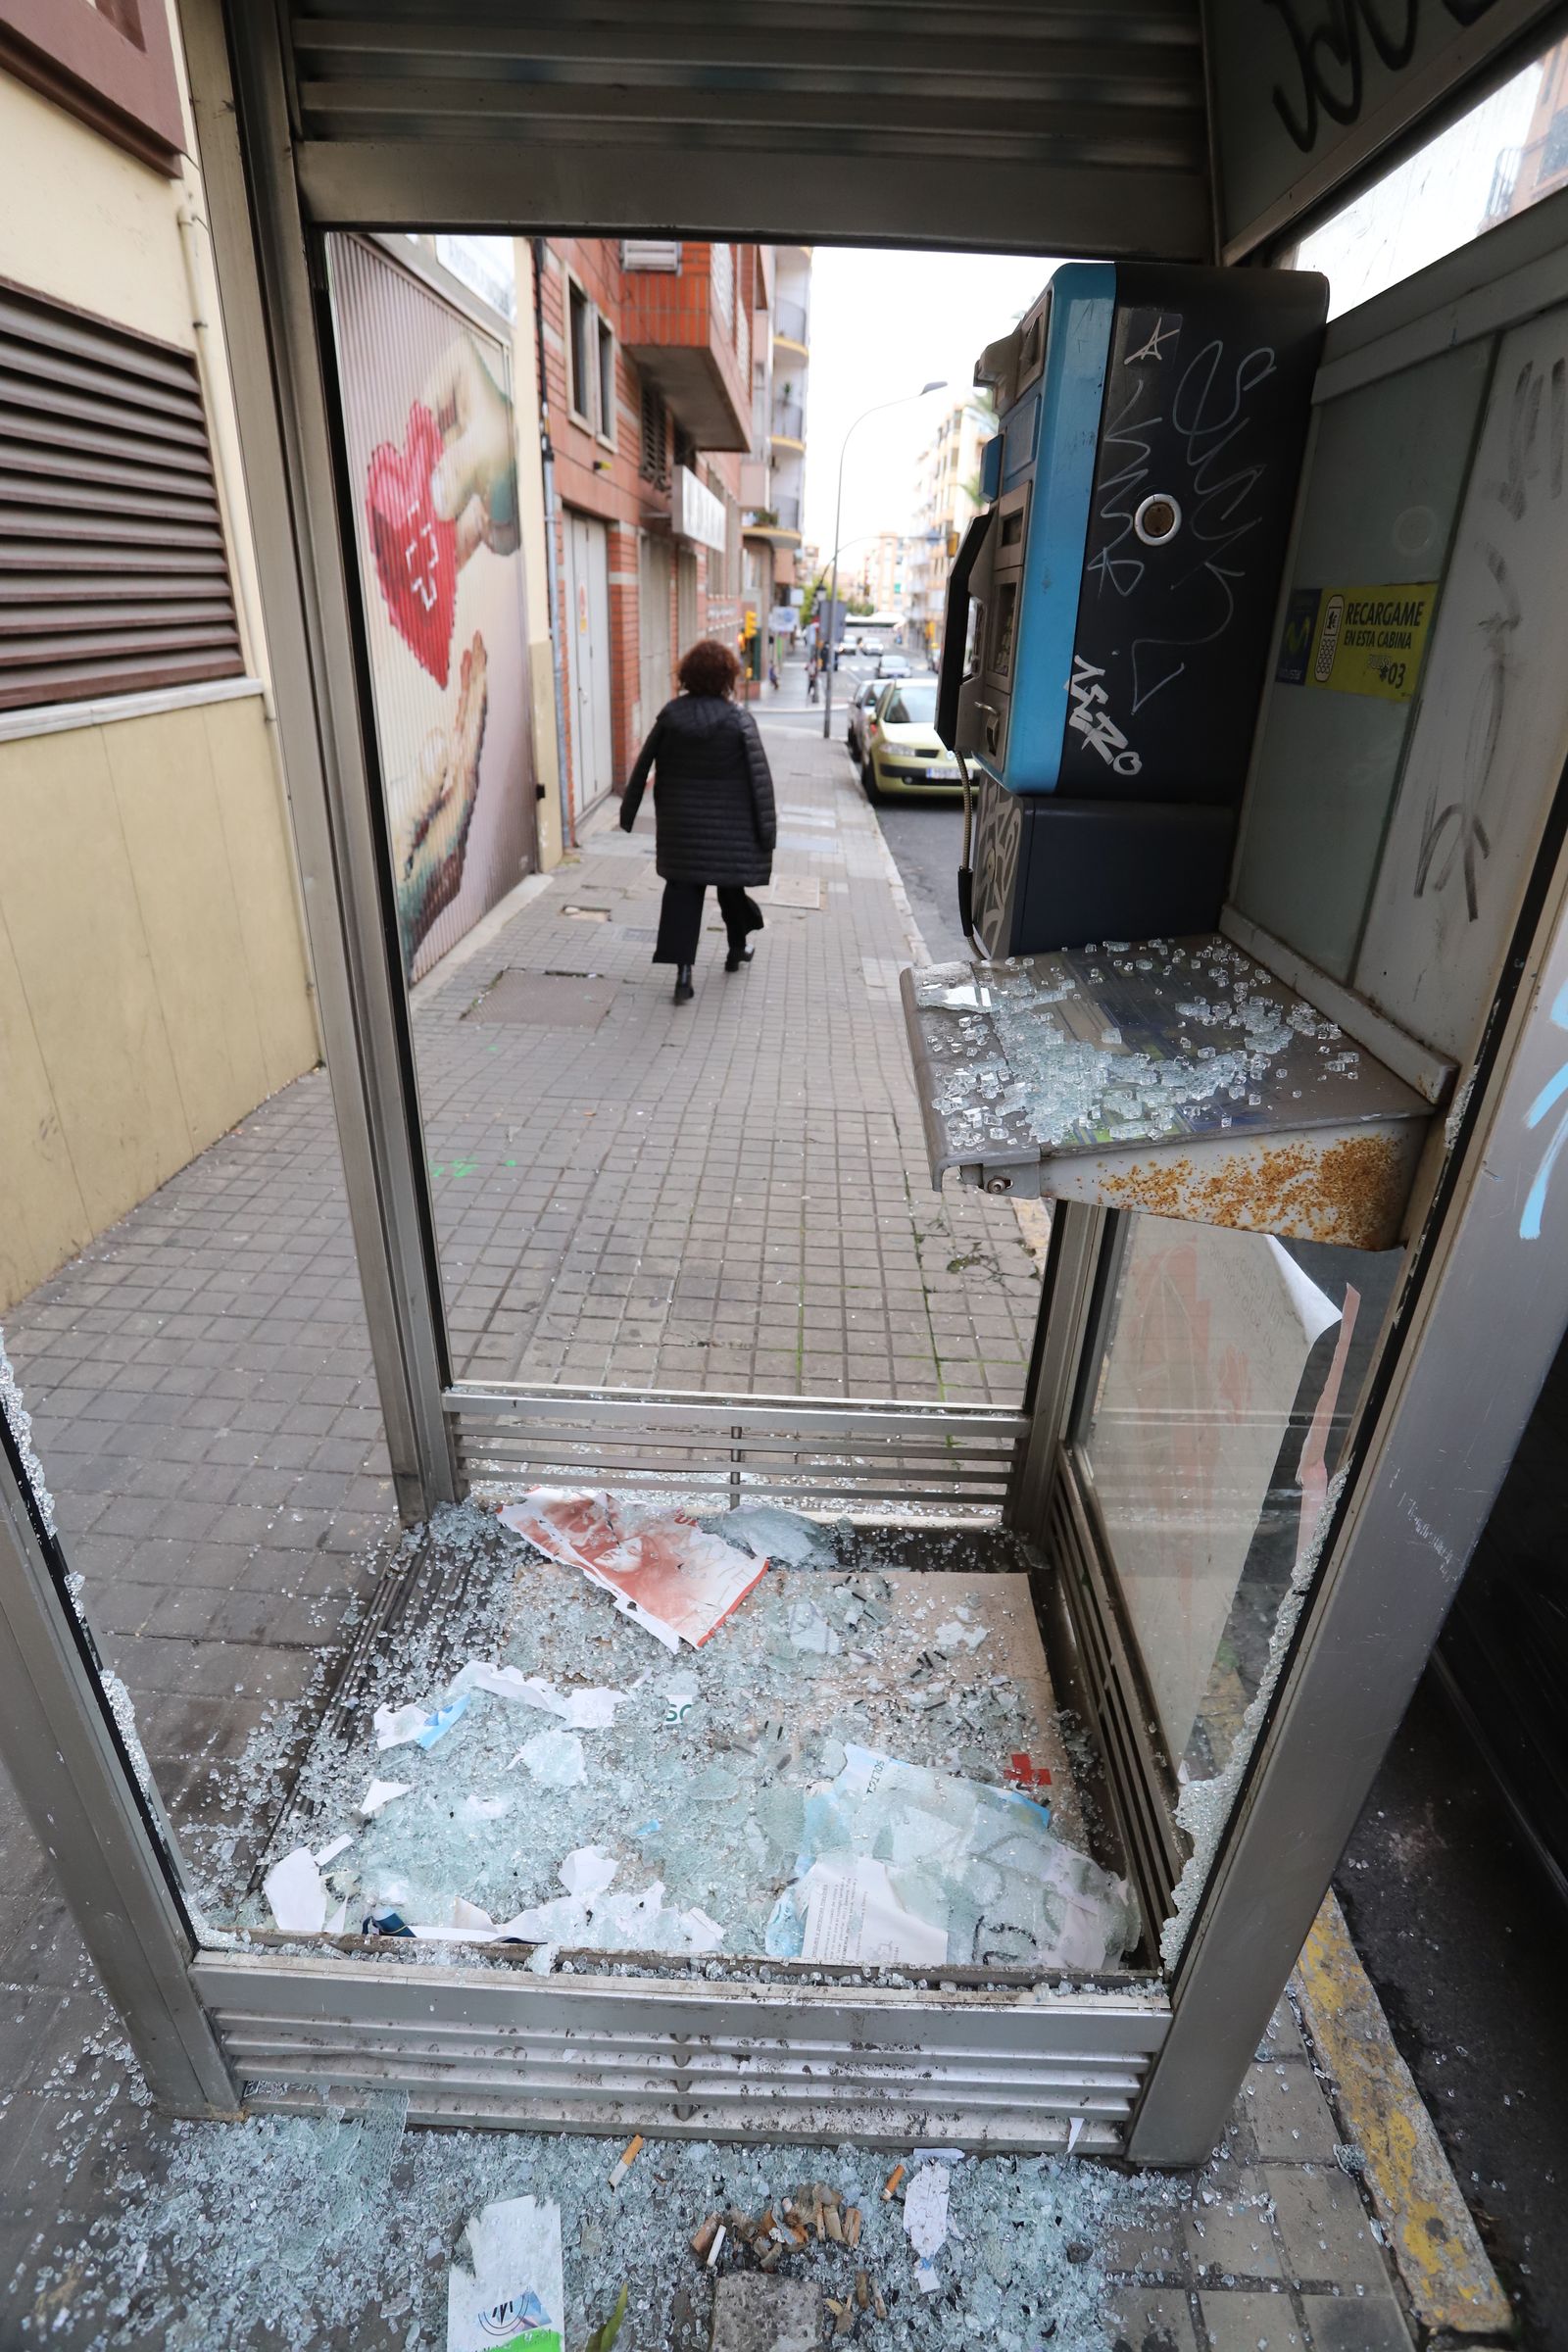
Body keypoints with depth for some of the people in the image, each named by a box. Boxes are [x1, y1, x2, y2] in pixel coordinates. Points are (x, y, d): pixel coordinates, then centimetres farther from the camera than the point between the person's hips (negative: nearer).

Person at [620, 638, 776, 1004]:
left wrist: (629, 811, 10)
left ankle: (683, 972, -6)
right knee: (731, 883, 18)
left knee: (682, 889, 3)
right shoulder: (738, 717, -8)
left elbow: (644, 765, 2)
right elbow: (759, 776, -10)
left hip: (680, 822, 1)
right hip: (729, 825, -1)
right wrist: (766, 828, -6)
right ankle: (737, 950, 36)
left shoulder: (671, 713, -2)